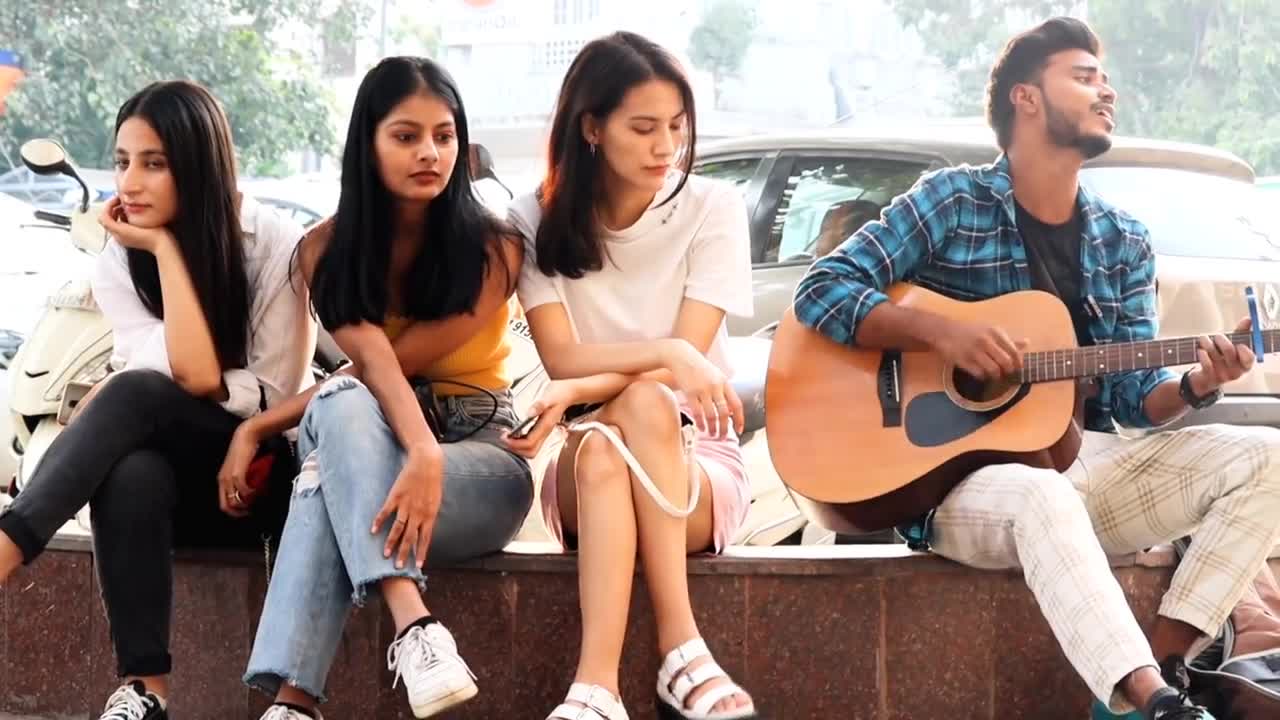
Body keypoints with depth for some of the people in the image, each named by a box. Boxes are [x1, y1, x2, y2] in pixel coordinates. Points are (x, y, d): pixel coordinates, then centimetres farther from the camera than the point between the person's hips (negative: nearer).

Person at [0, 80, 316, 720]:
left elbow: (276, 395, -14)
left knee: (133, 394, -31)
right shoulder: (118, 263, -2)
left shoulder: (276, 245, -11)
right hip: (183, 478, 3)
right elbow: (194, 375, -17)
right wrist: (164, 249, -17)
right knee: (128, 472, -37)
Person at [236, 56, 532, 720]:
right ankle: (412, 624, -55)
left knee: (332, 478, -36)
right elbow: (370, 361, -19)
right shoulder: (326, 251, 0)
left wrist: (258, 427, -16)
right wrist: (420, 453, -41)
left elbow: (394, 360, -14)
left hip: (480, 454, -2)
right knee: (346, 407, -37)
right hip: (368, 443, 2)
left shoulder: (493, 251, -8)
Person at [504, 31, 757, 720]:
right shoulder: (539, 221, 0)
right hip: (585, 472, 1)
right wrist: (666, 356, -29)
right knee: (601, 449, -35)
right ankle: (682, 654, -45)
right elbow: (562, 356, -11)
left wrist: (576, 393, -27)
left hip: (697, 460, -1)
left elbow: (687, 359, -12)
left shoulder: (712, 210, -4)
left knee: (645, 406, -35)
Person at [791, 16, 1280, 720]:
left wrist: (1194, 384, -15)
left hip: (1086, 456, 5)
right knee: (1042, 496, -41)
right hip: (961, 471, -5)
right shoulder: (951, 202, -1)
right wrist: (940, 332, -21)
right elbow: (820, 291, -8)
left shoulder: (1123, 241, 13)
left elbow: (1134, 392, 8)